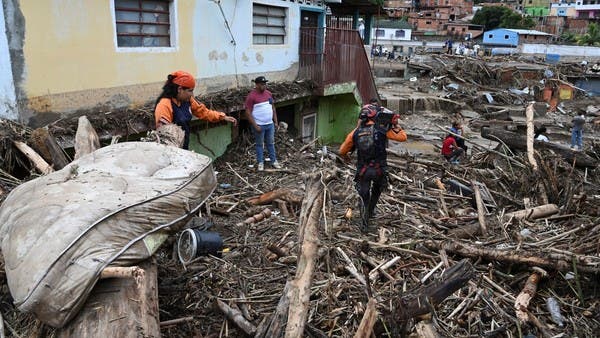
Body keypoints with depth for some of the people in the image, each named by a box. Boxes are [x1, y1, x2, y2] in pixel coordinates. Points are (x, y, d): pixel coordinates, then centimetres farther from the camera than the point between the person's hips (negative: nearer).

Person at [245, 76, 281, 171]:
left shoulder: (268, 93, 5)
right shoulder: (251, 96, -16)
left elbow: (273, 108, 14)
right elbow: (248, 113, -16)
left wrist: (275, 121, 10)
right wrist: (255, 126, -18)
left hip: (270, 124, 6)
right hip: (259, 125, -5)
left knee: (271, 143, 15)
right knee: (260, 144, 8)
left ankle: (274, 161, 26)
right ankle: (260, 162, 21)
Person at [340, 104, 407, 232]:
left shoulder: (355, 133, -1)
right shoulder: (382, 130, -7)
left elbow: (342, 151, 8)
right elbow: (403, 137, -1)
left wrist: (345, 157, 29)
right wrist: (396, 125, 12)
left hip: (363, 170, 1)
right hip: (379, 169, -1)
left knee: (364, 196, 15)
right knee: (377, 189, 30)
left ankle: (364, 224, 13)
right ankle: (370, 211, 40)